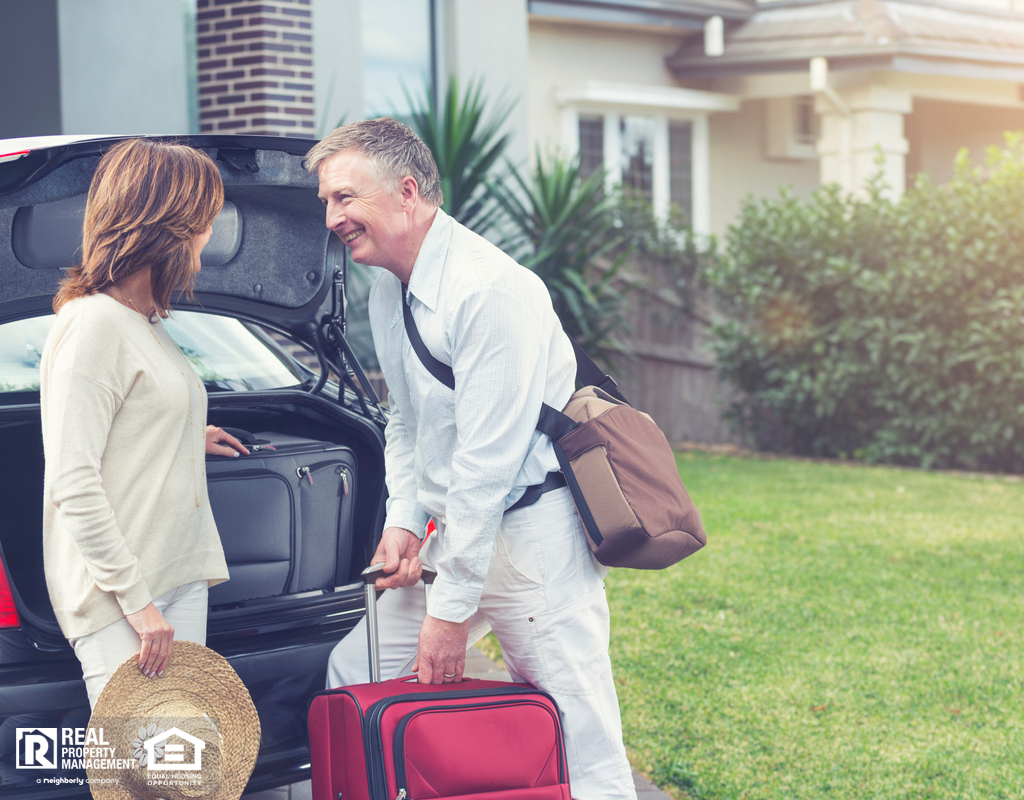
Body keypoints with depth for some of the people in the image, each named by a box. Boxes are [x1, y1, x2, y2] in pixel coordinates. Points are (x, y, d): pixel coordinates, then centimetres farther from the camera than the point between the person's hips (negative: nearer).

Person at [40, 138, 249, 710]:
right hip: (119, 595, -9)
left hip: (181, 580, 9)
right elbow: (74, 485, -19)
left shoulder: (146, 321, 15)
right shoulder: (93, 323, -13)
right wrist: (135, 600, -20)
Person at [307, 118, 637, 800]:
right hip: (457, 529, 9)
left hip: (534, 532, -9)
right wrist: (404, 520, 5)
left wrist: (453, 609, -20)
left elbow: (487, 460, -22)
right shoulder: (387, 293, 10)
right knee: (350, 674, 7)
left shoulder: (490, 290, -20)